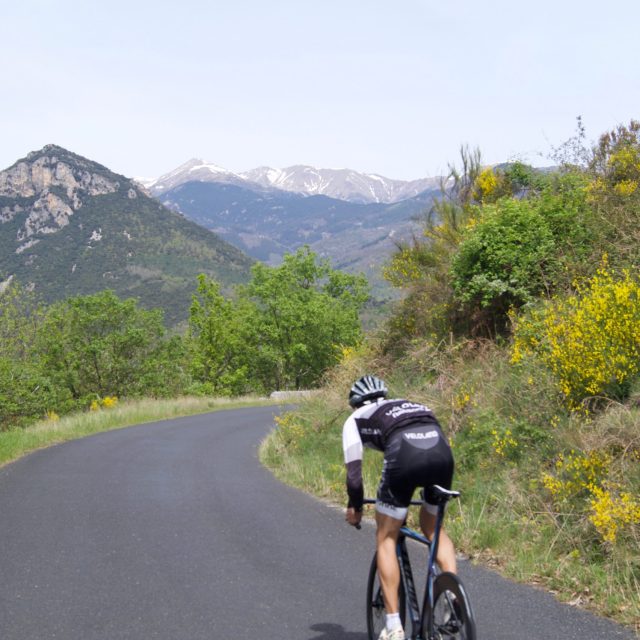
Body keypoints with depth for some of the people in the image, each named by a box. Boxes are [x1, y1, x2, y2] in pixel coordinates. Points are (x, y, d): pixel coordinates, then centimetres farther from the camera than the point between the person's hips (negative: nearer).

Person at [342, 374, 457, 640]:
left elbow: (354, 474, 20)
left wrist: (355, 508, 37)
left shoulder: (355, 419, 28)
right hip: (442, 451, 4)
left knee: (386, 538, 14)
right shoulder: (410, 405, 40)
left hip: (404, 455, -4)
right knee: (432, 527, 29)